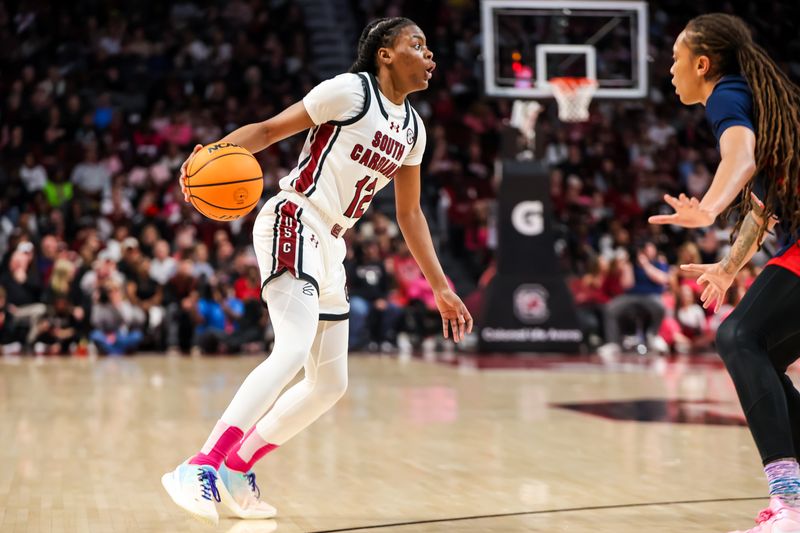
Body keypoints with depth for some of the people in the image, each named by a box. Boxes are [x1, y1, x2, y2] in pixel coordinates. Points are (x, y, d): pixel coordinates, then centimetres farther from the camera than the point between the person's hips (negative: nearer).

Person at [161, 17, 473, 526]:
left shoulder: (413, 129, 15)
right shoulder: (351, 90, -7)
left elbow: (410, 213, 22)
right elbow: (271, 128, -9)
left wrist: (441, 287, 21)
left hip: (330, 245, 9)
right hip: (293, 222, -9)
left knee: (330, 384, 10)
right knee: (294, 350, -28)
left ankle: (237, 468, 20)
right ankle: (200, 468, -29)